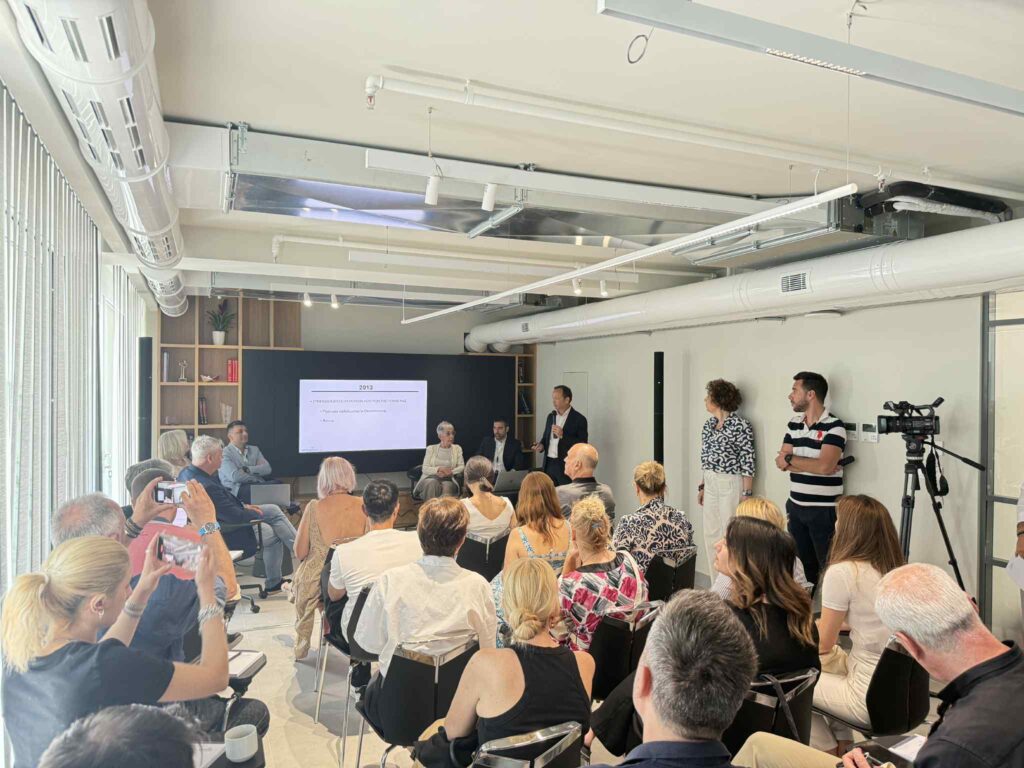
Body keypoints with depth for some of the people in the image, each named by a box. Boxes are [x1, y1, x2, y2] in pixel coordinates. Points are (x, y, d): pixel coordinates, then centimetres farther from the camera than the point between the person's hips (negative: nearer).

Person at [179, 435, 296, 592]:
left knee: (273, 509, 11)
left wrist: (243, 506, 2)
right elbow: (236, 517, -28)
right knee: (272, 535, 5)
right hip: (224, 535, -10)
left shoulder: (186, 473, -6)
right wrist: (256, 513, -9)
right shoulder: (207, 487, -37)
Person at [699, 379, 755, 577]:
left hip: (730, 485, -7)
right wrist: (702, 486, 13)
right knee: (710, 534, 10)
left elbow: (748, 462, -12)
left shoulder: (741, 426, -12)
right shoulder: (708, 425, 8)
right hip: (710, 484, 7)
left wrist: (746, 494, -13)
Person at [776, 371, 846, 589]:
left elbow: (824, 466, -23)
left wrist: (790, 459, -10)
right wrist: (813, 465, -14)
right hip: (795, 506, 6)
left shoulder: (834, 426, -11)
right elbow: (781, 462, 0)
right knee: (800, 566, 14)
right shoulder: (793, 426, 9)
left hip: (824, 509, -6)